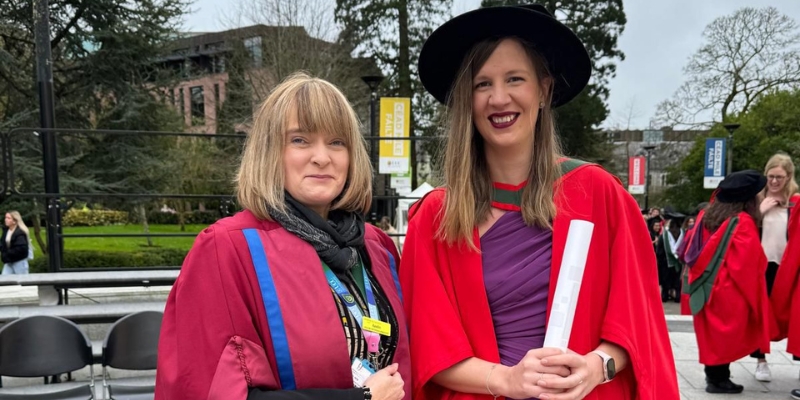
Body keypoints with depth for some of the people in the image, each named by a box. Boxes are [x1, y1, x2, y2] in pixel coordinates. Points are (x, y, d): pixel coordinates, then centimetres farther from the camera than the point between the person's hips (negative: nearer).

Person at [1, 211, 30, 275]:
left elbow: (21, 248, -27)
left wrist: (8, 254, -16)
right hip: (8, 262, 8)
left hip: (19, 262, -8)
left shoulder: (20, 233, -22)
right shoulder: (6, 230, 6)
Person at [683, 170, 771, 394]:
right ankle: (718, 379, 10)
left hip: (707, 288, 7)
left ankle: (713, 374, 24)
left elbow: (693, 254, 9)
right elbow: (750, 263, -15)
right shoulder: (743, 222, -16)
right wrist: (752, 294, -3)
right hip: (730, 290, -7)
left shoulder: (707, 216, 4)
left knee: (713, 333, 15)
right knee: (727, 333, 4)